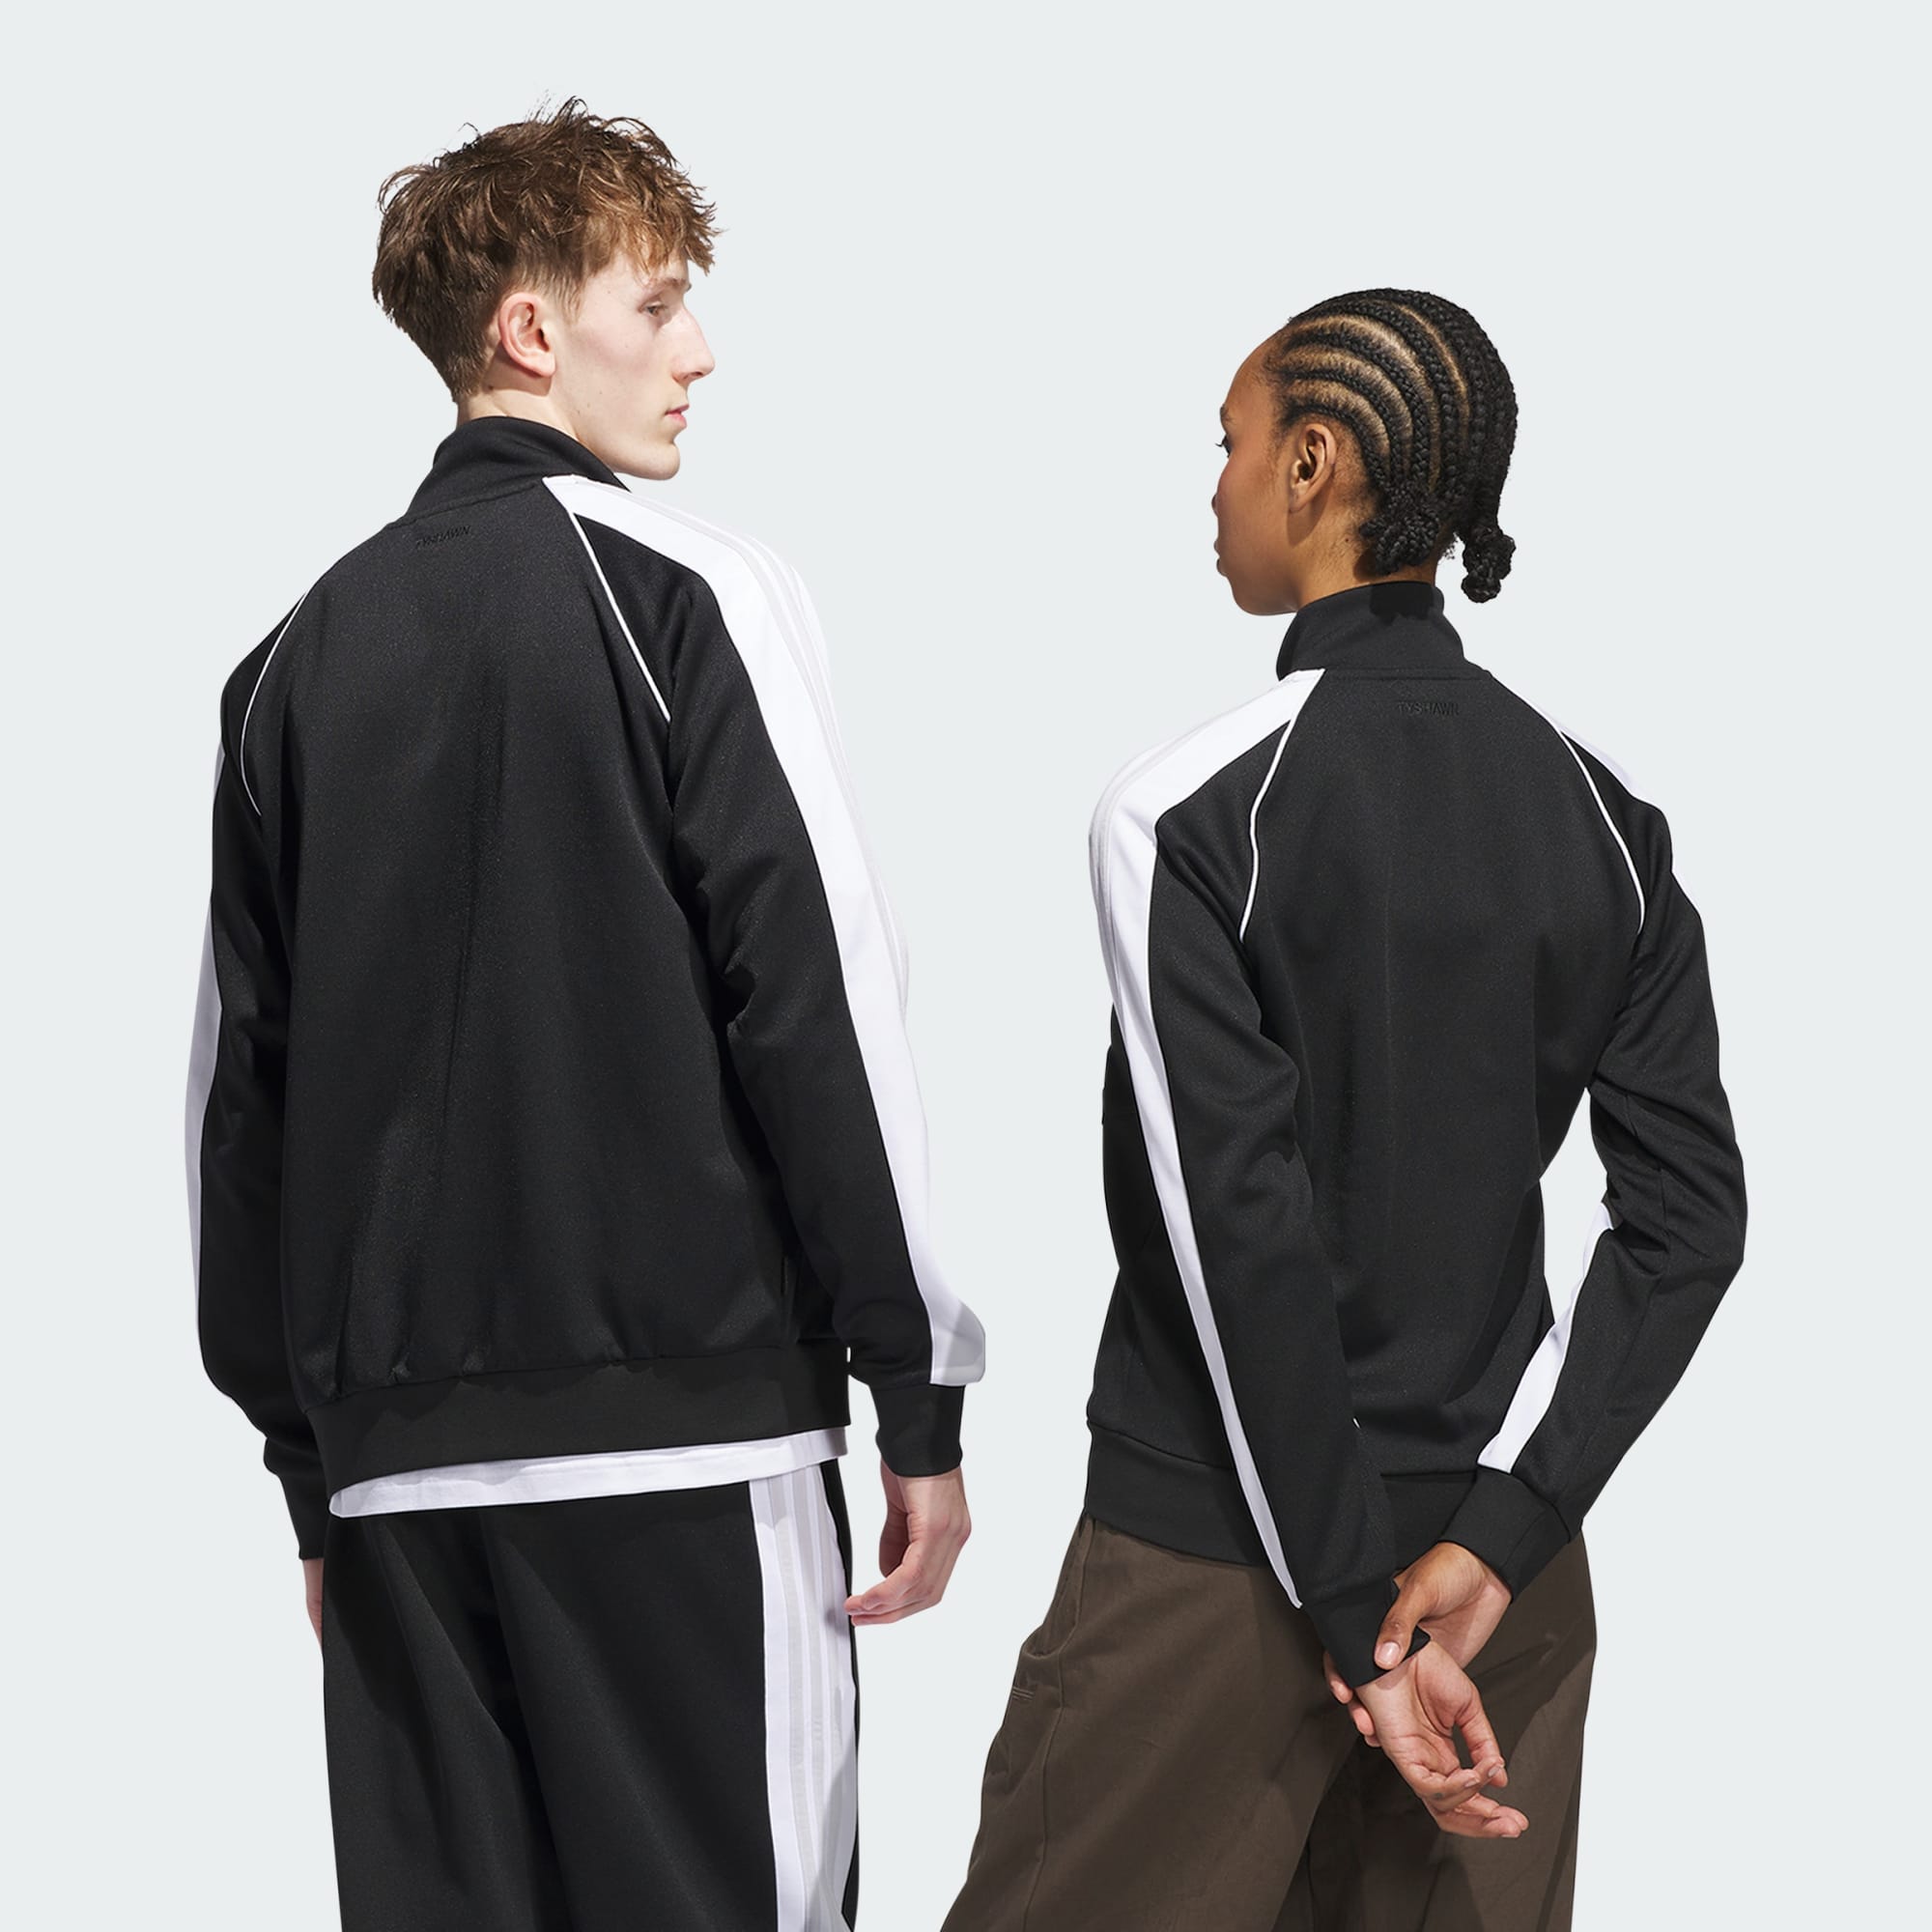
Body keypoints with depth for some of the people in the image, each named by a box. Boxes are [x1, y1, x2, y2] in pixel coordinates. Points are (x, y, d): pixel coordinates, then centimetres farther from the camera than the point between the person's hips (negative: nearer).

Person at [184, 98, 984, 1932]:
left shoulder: (301, 652, 12)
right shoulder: (687, 593, -4)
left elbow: (238, 1077, 13)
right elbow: (819, 1003, -10)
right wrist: (923, 1399, -4)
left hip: (395, 1441, 6)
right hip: (682, 1429, -5)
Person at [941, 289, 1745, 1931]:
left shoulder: (1189, 814, -12)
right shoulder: (1606, 817, 3)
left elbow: (1243, 1229, -16)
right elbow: (1688, 1211, -3)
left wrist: (1355, 1616, -13)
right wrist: (1498, 1533, -7)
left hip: (1210, 1564, -5)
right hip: (1508, 1589, 5)